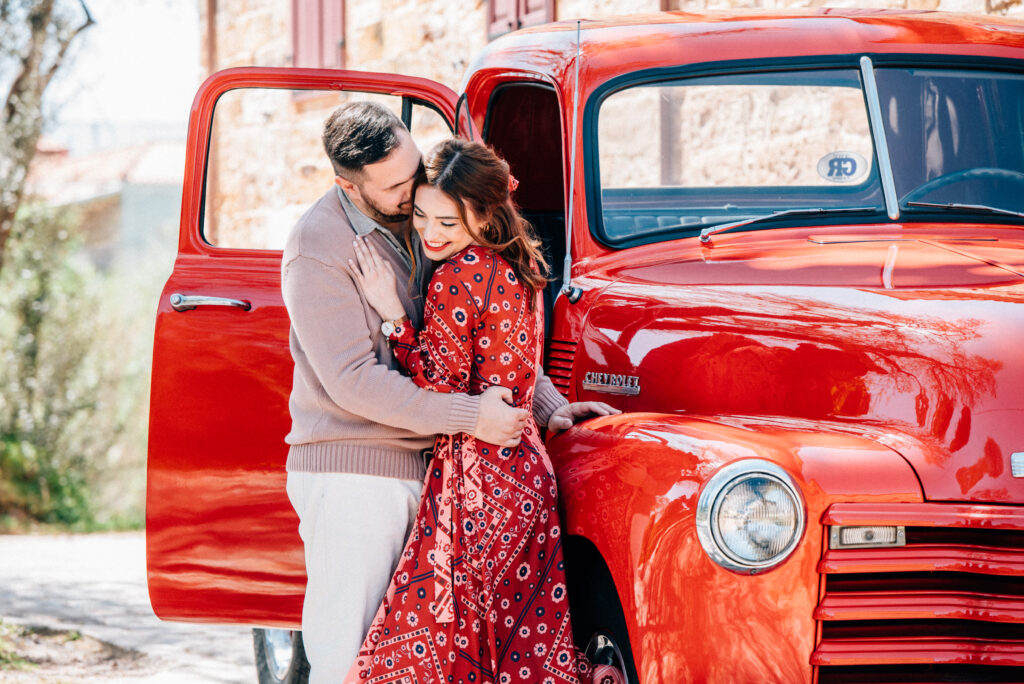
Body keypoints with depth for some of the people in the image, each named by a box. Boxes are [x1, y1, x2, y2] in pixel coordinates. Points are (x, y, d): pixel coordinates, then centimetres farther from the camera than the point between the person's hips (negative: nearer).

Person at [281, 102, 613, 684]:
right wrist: (468, 416, -17)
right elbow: (353, 380, -18)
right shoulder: (318, 248, -14)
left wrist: (549, 406, 10)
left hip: (423, 466, 7)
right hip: (350, 474, -7)